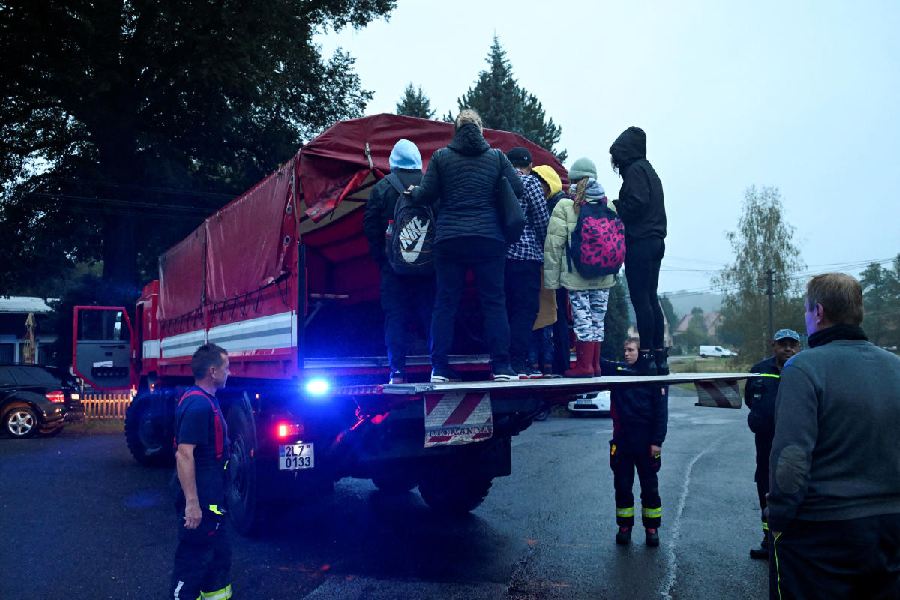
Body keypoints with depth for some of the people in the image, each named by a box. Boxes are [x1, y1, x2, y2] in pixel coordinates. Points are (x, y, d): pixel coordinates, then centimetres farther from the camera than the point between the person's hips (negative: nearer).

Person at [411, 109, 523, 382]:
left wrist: (413, 191, 22)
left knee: (445, 303, 5)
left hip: (449, 239, 0)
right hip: (489, 239, 0)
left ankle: (439, 368, 6)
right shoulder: (496, 157, 6)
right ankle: (501, 367, 3)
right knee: (494, 301, 4)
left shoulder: (440, 157, 4)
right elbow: (517, 190, 4)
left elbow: (427, 196, 1)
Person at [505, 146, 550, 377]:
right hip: (526, 253, -6)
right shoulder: (530, 182, -1)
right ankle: (517, 361, -8)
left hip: (501, 252, 6)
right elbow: (542, 219, -4)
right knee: (526, 308, -3)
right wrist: (543, 246, 10)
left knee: (505, 308, 10)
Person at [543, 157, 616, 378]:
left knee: (582, 319, 0)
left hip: (576, 276, -4)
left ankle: (584, 365, 2)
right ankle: (595, 364, 16)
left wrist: (551, 279, -4)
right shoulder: (608, 206, 8)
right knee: (598, 319, 10)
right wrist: (612, 269, 18)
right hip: (603, 276, 4)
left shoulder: (564, 207, -5)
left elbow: (553, 245, -8)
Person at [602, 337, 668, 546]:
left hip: (646, 443, -3)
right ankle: (624, 526, 22)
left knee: (650, 488, 9)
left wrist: (657, 442, -10)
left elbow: (661, 411, -6)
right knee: (622, 486, 9)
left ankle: (652, 528, 21)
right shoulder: (618, 369, 4)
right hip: (621, 441, 3)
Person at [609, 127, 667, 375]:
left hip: (640, 242, -10)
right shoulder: (648, 170, 23)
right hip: (655, 240, 10)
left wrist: (613, 207, -3)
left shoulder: (635, 170, -6)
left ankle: (647, 356, -9)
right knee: (651, 299, 10)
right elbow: (647, 204, 17)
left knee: (640, 300, -9)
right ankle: (659, 356, 12)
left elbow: (636, 203, -17)